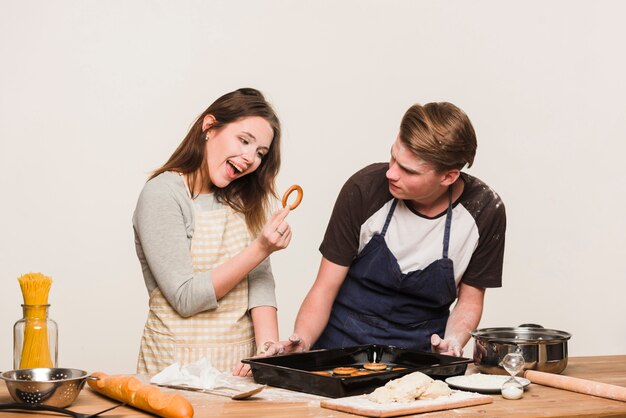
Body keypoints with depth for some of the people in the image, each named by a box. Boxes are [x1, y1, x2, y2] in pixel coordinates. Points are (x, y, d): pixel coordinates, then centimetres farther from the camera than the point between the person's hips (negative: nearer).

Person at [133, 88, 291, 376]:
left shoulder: (241, 198, 12)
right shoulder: (162, 195, -8)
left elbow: (260, 279, 2)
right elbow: (186, 299, -12)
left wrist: (268, 351, -13)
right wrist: (260, 249, -16)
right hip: (181, 363, -5)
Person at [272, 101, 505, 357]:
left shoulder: (485, 211, -10)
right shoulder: (364, 189, -13)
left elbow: (470, 299, 4)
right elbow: (325, 288, -6)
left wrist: (453, 341, -16)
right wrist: (301, 341, -23)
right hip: (342, 345, -2)